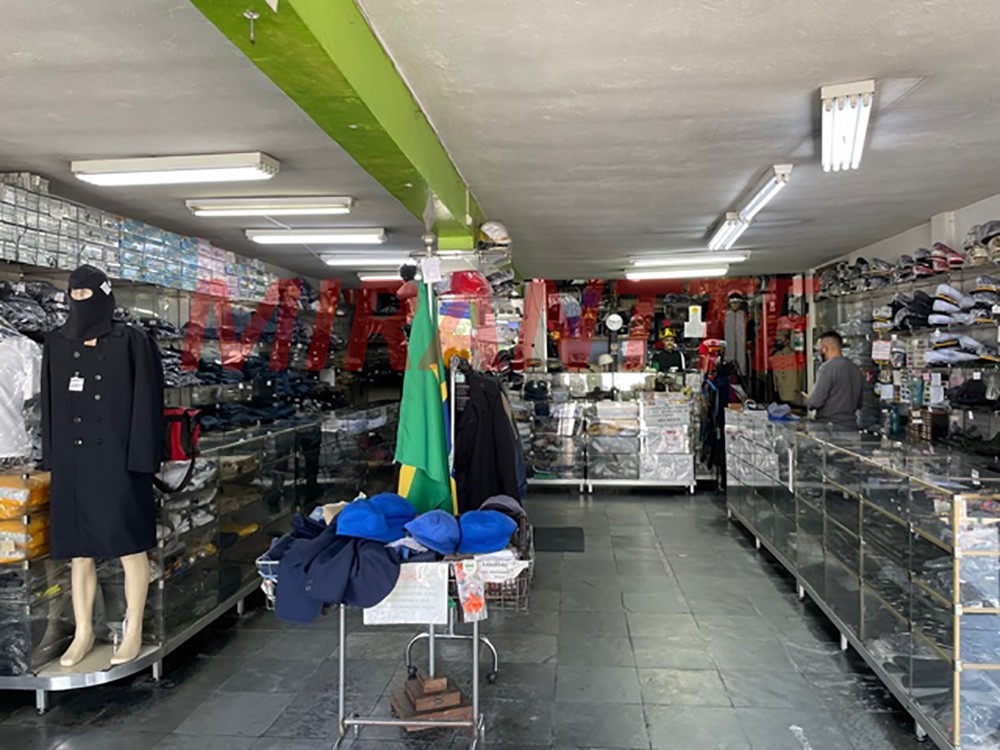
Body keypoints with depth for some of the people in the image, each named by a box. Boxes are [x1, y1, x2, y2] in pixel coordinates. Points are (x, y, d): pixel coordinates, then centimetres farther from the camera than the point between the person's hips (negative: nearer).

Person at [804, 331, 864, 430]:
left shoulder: (827, 367, -13)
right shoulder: (856, 369, 10)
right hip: (851, 426, 7)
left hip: (829, 427, -7)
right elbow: (859, 403, 17)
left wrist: (809, 399, 4)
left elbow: (816, 402, -16)